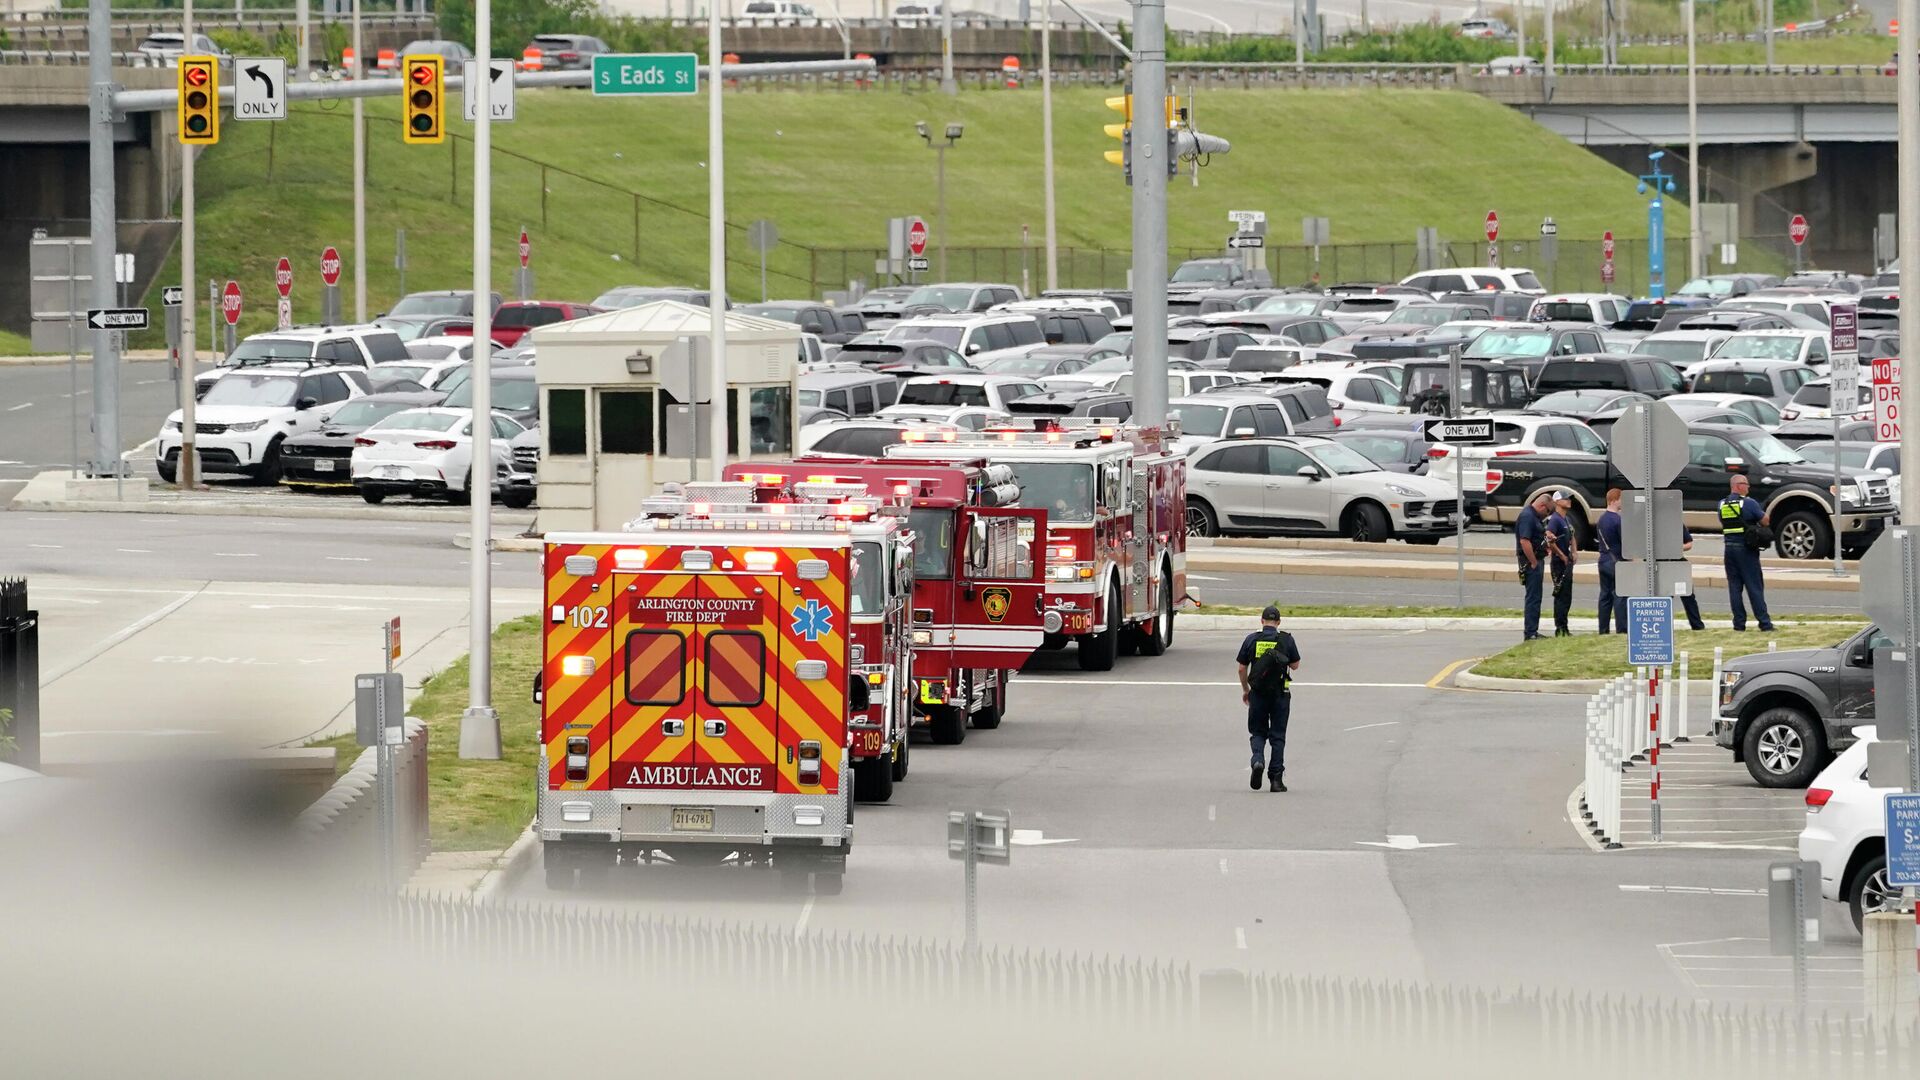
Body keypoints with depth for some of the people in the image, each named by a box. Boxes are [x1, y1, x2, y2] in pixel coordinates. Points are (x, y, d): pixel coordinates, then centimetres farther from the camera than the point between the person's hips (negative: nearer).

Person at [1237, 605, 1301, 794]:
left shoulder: (1251, 640, -2)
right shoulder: (1287, 640, -4)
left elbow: (1242, 669, 3)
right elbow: (1295, 665, 5)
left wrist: (1245, 690, 17)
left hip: (1258, 693, 0)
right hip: (1280, 693, 0)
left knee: (1258, 732, 13)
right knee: (1277, 736, 6)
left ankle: (1258, 760, -15)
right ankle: (1276, 778, 3)